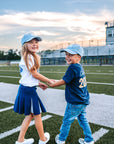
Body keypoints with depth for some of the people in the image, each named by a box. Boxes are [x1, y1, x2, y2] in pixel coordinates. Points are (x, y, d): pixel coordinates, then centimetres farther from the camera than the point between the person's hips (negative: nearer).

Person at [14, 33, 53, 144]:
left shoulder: (26, 57, 14)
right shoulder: (29, 57, -17)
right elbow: (35, 74, -15)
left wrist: (39, 84, 16)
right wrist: (49, 81, -4)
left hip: (25, 88, 9)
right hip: (29, 90, -9)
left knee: (29, 115, 19)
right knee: (37, 115, 9)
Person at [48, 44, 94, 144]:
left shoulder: (72, 67, -22)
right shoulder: (79, 67, 6)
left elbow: (63, 82, -15)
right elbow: (67, 80, 14)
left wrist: (51, 85, 0)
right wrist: (54, 81, 17)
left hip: (75, 103, -8)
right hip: (83, 101, 8)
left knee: (67, 120, 11)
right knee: (82, 120, 21)